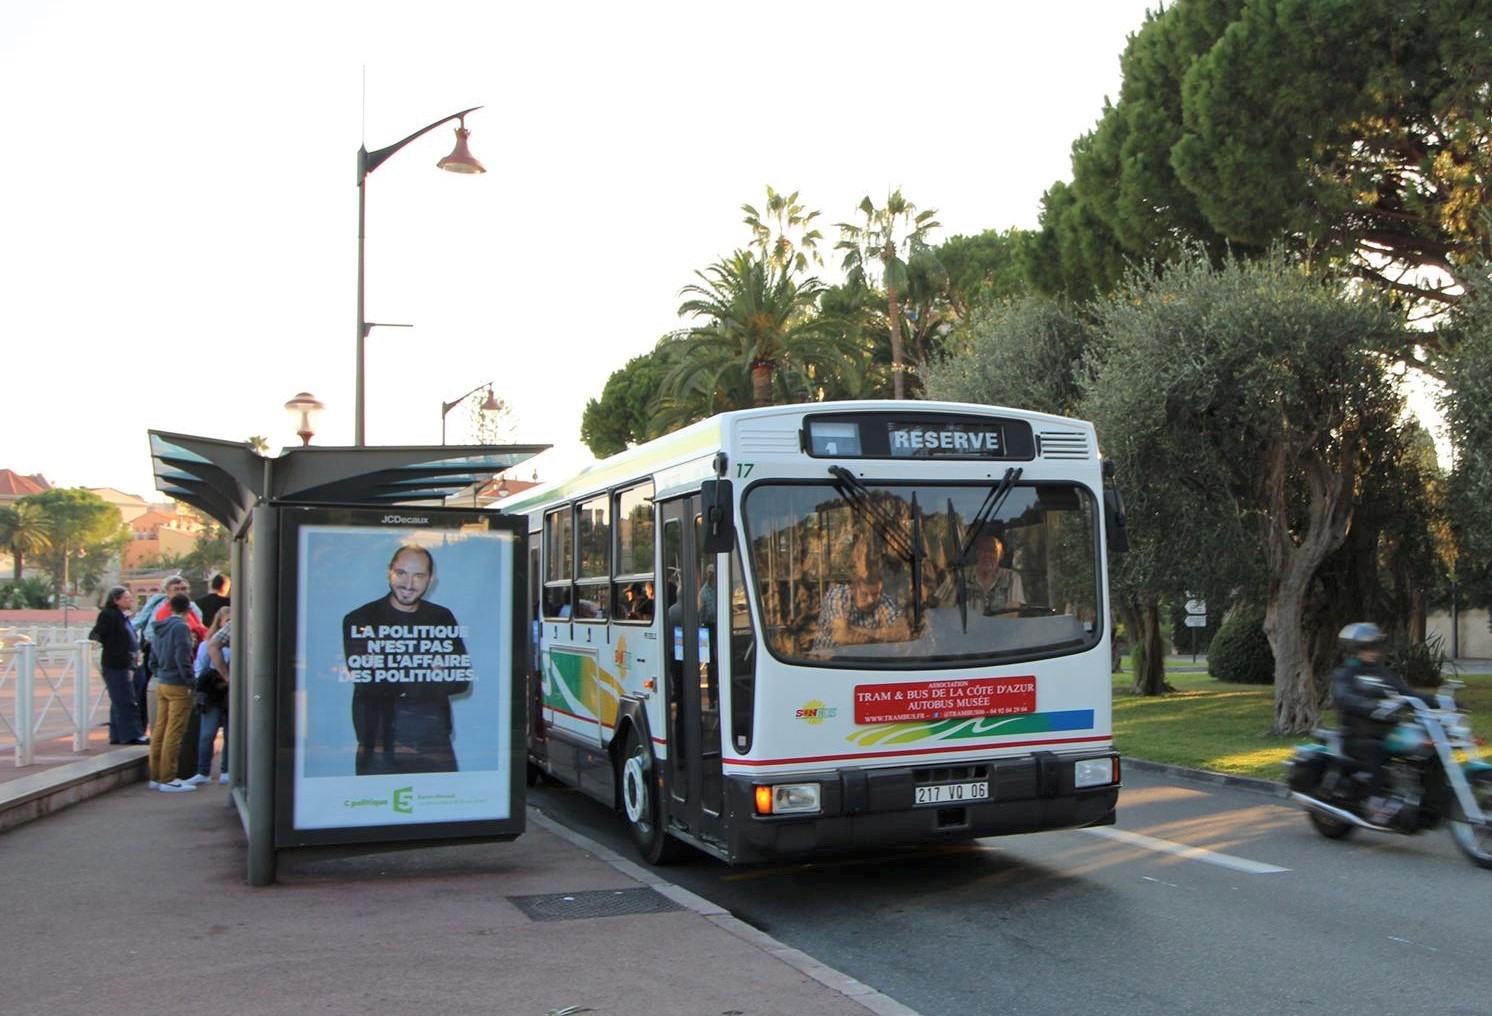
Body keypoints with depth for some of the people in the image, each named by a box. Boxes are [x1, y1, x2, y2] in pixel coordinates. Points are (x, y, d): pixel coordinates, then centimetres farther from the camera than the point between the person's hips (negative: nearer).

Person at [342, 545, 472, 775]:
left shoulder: (442, 618, 8)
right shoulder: (359, 620, -2)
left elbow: (461, 679, 0)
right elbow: (366, 683, -13)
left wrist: (396, 684, -12)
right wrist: (429, 674, -13)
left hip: (435, 741, 3)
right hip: (379, 746, -2)